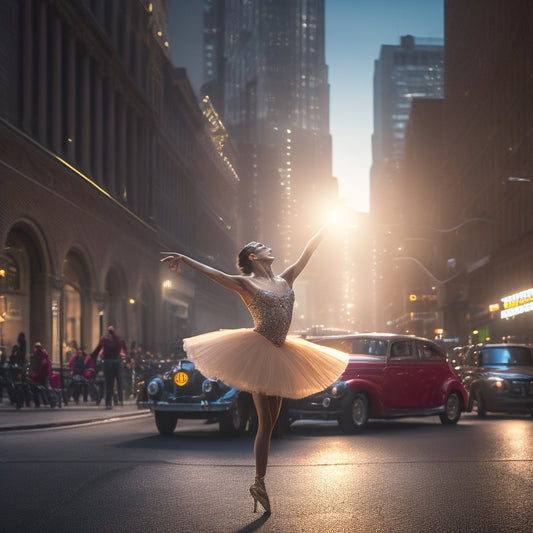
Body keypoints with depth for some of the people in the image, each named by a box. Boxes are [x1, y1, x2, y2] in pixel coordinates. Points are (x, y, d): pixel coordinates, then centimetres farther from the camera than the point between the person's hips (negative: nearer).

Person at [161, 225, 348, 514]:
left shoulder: (285, 279, 13)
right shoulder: (246, 283, -3)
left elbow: (308, 250, 19)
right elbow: (212, 272, -14)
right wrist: (185, 259, -28)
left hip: (279, 354, 6)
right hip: (258, 351, -6)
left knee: (270, 422, 7)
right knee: (265, 422, -8)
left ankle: (259, 483, 12)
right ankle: (259, 482, -3)